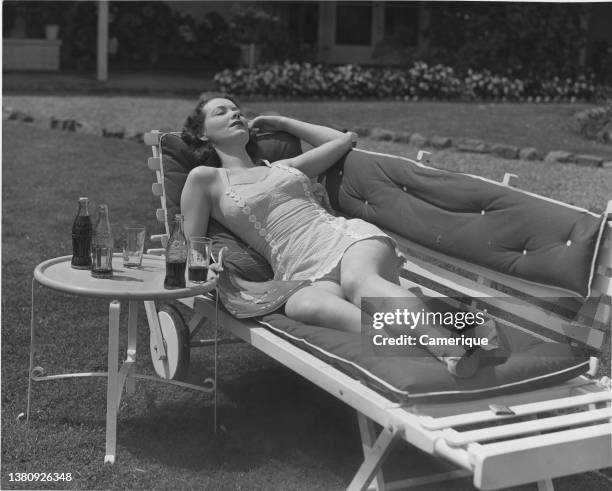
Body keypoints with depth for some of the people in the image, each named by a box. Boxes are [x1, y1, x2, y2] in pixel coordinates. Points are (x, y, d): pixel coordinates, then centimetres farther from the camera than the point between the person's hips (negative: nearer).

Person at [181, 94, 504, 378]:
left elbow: (341, 140, 39)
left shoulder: (283, 167, 30)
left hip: (349, 236, 4)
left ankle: (448, 344, -63)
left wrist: (281, 122, 39)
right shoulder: (205, 179, 18)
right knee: (302, 304, -41)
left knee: (359, 279, -35)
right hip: (305, 273, -3)